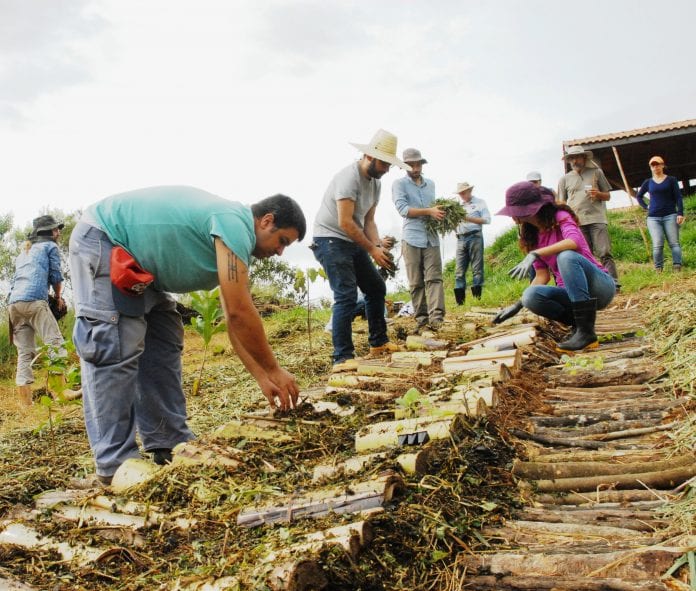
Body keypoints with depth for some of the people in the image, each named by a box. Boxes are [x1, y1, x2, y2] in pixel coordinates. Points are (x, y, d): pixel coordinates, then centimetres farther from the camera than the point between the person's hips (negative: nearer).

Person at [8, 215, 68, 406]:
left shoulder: (23, 252, 32)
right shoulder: (50, 246, 13)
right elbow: (56, 276, 7)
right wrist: (59, 297, 22)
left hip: (14, 302, 7)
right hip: (34, 301, -7)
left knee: (24, 353, 5)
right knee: (55, 344, -10)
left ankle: (25, 399, -1)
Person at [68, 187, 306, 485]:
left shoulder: (234, 245, 8)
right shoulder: (235, 222, -22)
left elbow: (234, 321, 9)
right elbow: (239, 312, -25)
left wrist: (263, 378, 6)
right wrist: (274, 370, -14)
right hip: (101, 239, -11)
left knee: (163, 345, 6)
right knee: (114, 351, -15)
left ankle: (169, 446, 9)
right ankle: (115, 465, -11)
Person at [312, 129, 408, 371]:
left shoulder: (375, 182, 9)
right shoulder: (348, 177, -21)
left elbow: (368, 221, 9)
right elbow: (345, 223, -25)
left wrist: (378, 245, -9)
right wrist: (372, 249, -19)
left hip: (354, 242, 10)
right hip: (330, 240, -9)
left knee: (376, 288, 13)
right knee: (347, 296, -18)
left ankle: (378, 343, 26)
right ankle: (342, 358, -16)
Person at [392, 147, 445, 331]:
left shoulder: (430, 184, 19)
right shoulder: (399, 184, 2)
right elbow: (403, 209, -11)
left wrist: (441, 213, 3)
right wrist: (429, 211, -19)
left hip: (432, 238, 4)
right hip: (412, 238, -4)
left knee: (434, 278, -9)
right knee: (416, 282, 1)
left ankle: (436, 318, -15)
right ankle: (421, 319, 7)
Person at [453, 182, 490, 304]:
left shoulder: (480, 203, 7)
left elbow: (487, 220, -4)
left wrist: (469, 218, -13)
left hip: (475, 237, -4)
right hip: (461, 239, 4)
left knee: (477, 268, -5)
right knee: (459, 270, -1)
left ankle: (477, 298, -4)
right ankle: (459, 302, -1)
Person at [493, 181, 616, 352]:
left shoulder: (560, 216, -9)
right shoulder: (533, 235, 9)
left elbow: (574, 242, -31)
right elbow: (542, 276, 5)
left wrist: (534, 254, -38)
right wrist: (518, 305, -4)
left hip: (601, 287, -5)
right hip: (572, 292, 5)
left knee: (566, 256, -35)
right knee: (531, 296, -24)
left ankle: (586, 331, -33)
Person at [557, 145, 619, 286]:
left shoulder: (596, 172, 13)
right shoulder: (565, 179, 14)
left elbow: (608, 196, 16)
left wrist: (598, 194, -6)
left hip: (597, 219, -1)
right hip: (576, 223, 1)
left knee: (604, 253, -10)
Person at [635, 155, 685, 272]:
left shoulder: (671, 180, 7)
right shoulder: (648, 182, 12)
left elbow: (678, 197, 2)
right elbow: (639, 196, 26)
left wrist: (680, 213, -9)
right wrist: (646, 207, 11)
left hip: (670, 215, -1)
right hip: (653, 218, 1)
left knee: (674, 243, -8)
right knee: (658, 244, -10)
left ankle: (677, 267, -14)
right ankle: (658, 270, -9)